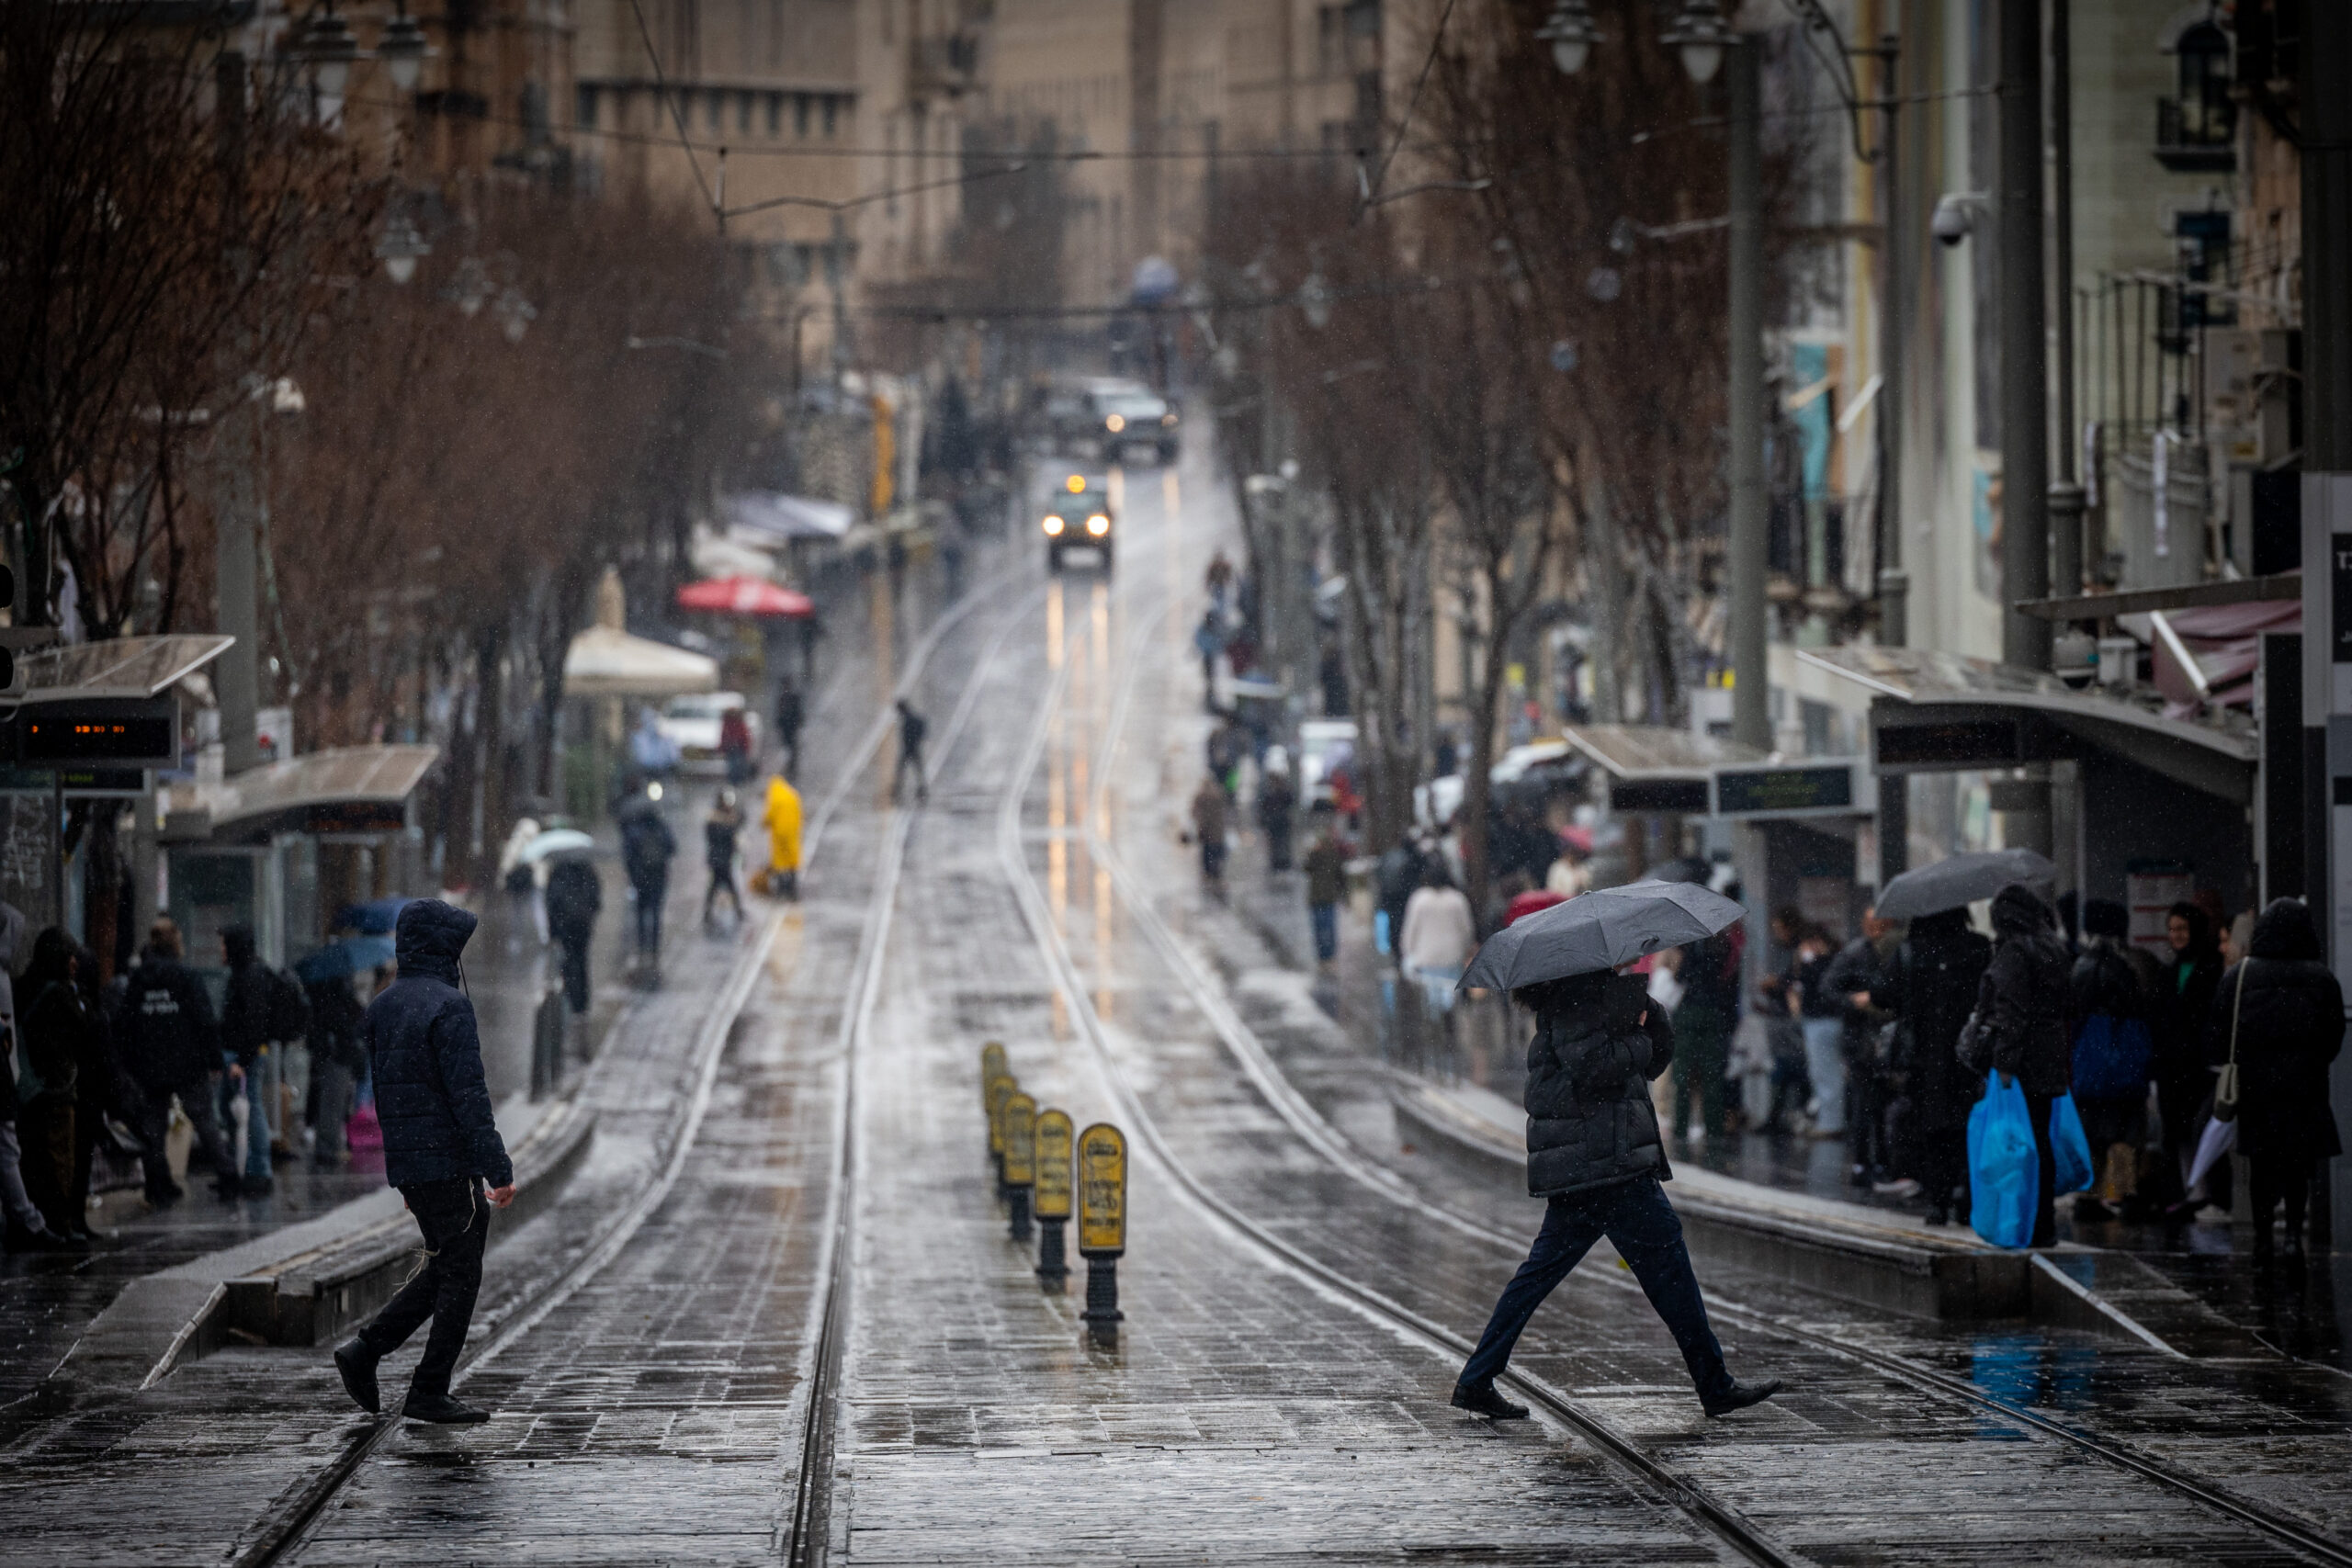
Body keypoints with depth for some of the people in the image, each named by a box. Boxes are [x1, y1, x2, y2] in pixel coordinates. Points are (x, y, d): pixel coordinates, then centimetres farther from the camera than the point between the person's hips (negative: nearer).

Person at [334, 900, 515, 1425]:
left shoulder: (381, 1009, 12)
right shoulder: (449, 1007, -14)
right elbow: (468, 1093, -20)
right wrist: (498, 1168, -18)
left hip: (405, 1164, 8)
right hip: (450, 1161, -8)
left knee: (442, 1267, 19)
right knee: (460, 1276, 1)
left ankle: (365, 1350, 9)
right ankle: (429, 1392, 2)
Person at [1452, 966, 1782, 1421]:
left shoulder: (1606, 987, 20)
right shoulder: (1576, 994, -12)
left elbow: (1654, 1062, 19)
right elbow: (1591, 1065, -23)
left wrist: (1649, 1016, 1)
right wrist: (1640, 1041, -9)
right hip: (1602, 1158, -10)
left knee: (1544, 1267, 10)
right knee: (1663, 1252, -2)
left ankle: (1476, 1381, 10)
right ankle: (1716, 1386, 4)